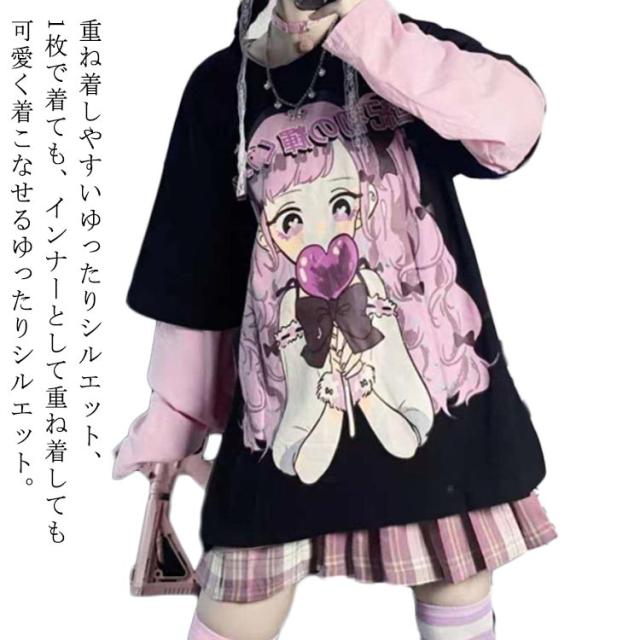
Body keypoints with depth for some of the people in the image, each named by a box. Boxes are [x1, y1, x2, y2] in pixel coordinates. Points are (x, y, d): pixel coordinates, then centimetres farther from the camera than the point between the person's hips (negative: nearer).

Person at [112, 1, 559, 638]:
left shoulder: (404, 53, 0)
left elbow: (518, 119, -21)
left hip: (434, 393, 1)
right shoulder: (221, 88, 2)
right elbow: (196, 274, 6)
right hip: (290, 420, 1)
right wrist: (172, 419, 10)